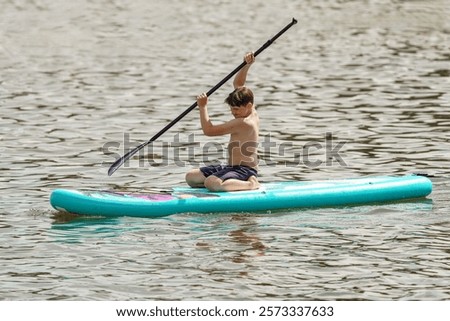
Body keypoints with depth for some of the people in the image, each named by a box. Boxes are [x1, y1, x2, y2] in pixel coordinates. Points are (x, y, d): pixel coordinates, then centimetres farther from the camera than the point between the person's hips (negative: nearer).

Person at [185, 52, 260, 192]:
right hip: (232, 167, 11)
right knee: (191, 177, 4)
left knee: (211, 183, -39)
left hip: (244, 170, -11)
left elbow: (208, 130, -18)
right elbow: (238, 84, 21)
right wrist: (247, 65, 8)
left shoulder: (242, 123, -21)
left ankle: (251, 184, -19)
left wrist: (202, 107, -7)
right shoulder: (252, 113, 9)